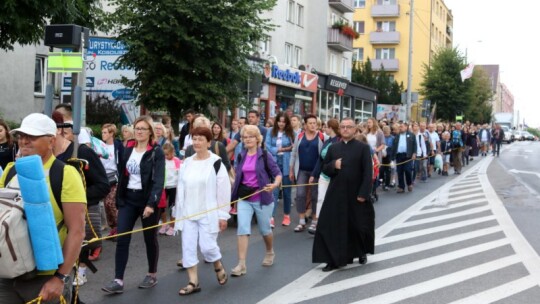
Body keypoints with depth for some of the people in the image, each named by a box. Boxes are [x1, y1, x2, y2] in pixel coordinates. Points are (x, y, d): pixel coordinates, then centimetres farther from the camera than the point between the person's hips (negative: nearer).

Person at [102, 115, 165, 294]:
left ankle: (152, 275, 26)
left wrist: (152, 203, -26)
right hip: (128, 199, 4)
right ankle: (118, 281, -2)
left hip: (146, 200, -4)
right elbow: (122, 175, 12)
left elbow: (159, 180, -16)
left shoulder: (156, 152, -7)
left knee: (150, 239, 8)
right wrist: (118, 201, 9)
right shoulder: (128, 149, 10)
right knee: (121, 239, -4)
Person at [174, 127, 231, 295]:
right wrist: (179, 212, 11)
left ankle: (219, 268, 25)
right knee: (188, 247, 2)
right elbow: (181, 189, 13)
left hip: (208, 214, -5)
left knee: (207, 246, -6)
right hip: (188, 213, 5)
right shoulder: (186, 163, 8)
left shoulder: (216, 163, -8)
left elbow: (224, 191, -8)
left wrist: (223, 215, -9)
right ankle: (193, 282, 11)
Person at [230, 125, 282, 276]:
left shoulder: (265, 156, -6)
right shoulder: (241, 157, 5)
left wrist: (275, 185, -28)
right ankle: (241, 264, -11)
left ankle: (270, 253, 42)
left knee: (265, 229, 13)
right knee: (242, 229, -10)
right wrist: (234, 193, 13)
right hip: (244, 198, 3)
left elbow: (278, 174, -8)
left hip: (262, 198, -3)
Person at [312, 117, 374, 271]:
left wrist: (363, 193, -15)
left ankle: (361, 253, 34)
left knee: (358, 226, 10)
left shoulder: (363, 148, -4)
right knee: (332, 226, -2)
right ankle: (334, 259, 5)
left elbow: (368, 172, -8)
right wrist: (333, 165, -11)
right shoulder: (333, 148, 8)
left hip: (356, 194, -3)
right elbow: (324, 168, 11)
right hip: (336, 193, 3)